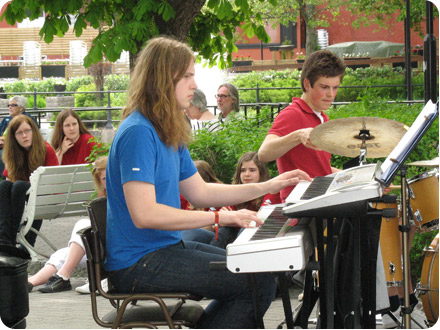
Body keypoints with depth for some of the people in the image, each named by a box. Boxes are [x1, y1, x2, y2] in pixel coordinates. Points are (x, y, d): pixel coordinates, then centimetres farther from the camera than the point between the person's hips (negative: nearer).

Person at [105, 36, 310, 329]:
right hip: (139, 264, -10)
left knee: (258, 269, 15)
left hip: (168, 247, 10)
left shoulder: (170, 134, 14)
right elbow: (143, 214, -26)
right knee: (260, 282, -15)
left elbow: (200, 192, 19)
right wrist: (220, 218, -22)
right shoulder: (137, 132, -18)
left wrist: (268, 186, 14)